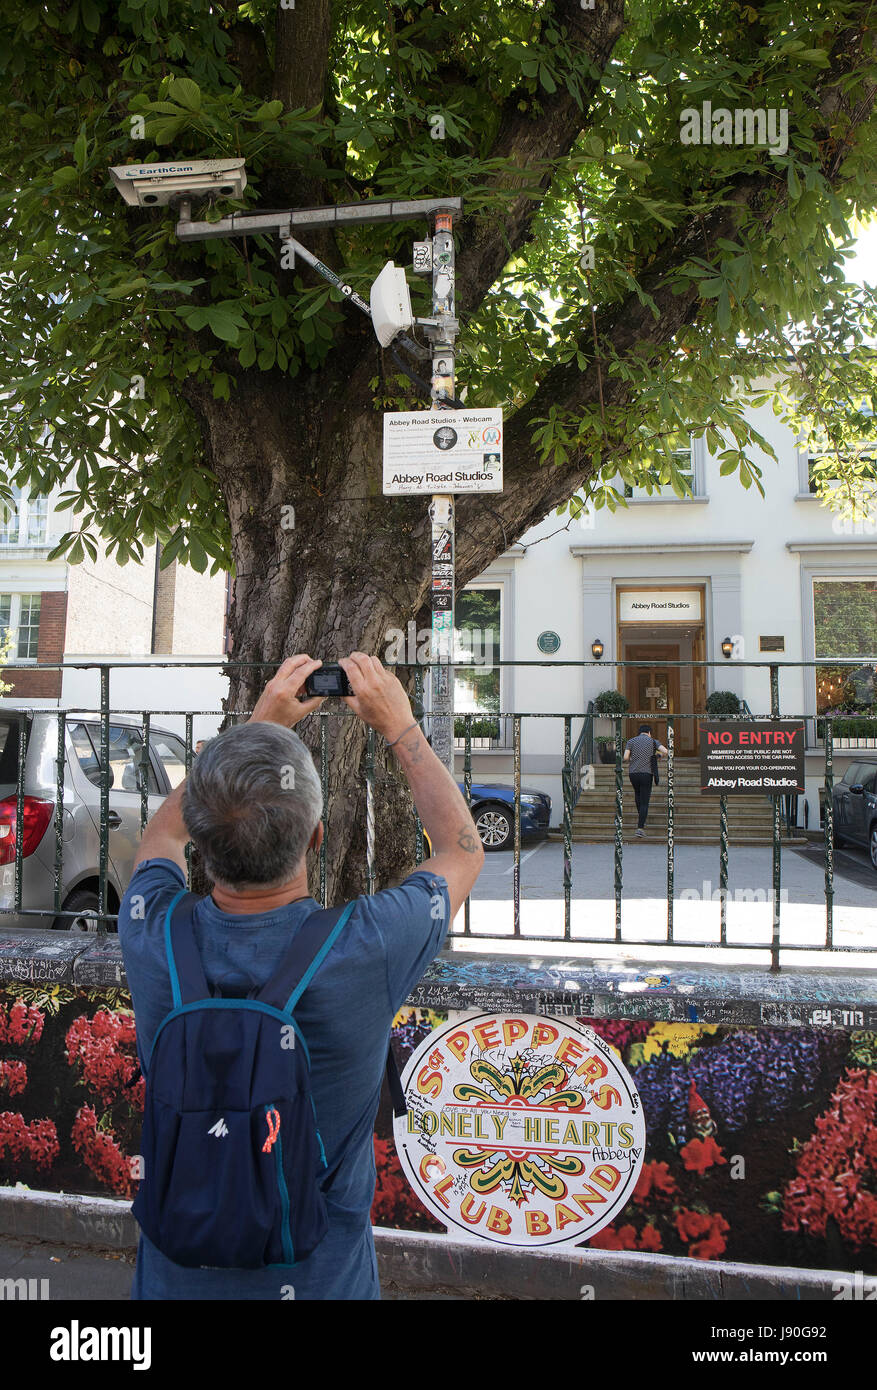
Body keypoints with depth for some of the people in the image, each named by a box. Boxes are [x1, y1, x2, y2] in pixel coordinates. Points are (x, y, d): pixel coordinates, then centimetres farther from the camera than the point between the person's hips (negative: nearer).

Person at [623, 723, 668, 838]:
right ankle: (640, 828, -8)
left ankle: (639, 814, 22)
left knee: (637, 793, 32)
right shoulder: (653, 741, 5)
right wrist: (660, 755, 14)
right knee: (644, 802, 0)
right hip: (646, 773, -2)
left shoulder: (631, 741, 8)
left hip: (632, 773, 2)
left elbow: (625, 758, -3)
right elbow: (666, 752, -8)